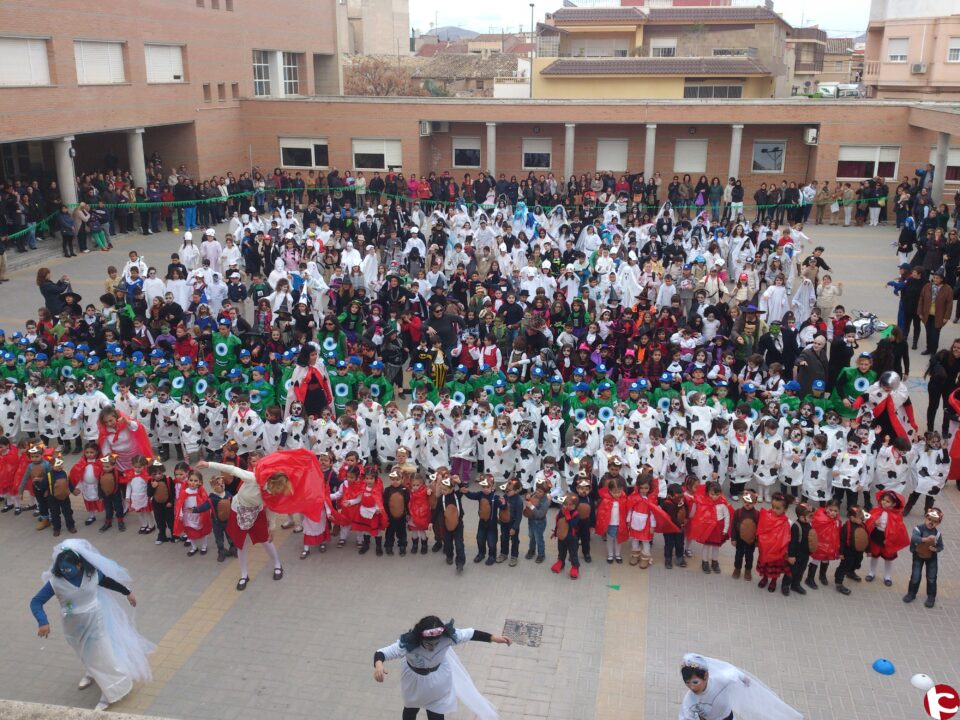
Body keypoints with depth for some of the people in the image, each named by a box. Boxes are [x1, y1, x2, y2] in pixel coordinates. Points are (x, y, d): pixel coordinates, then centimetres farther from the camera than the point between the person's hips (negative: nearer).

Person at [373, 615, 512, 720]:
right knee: (411, 709, 30)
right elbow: (382, 653, -40)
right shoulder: (408, 644, -39)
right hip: (414, 680, 0)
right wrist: (378, 665, -62)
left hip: (438, 681, 0)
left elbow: (469, 633, -20)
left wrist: (493, 638, -20)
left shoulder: (447, 637, -33)